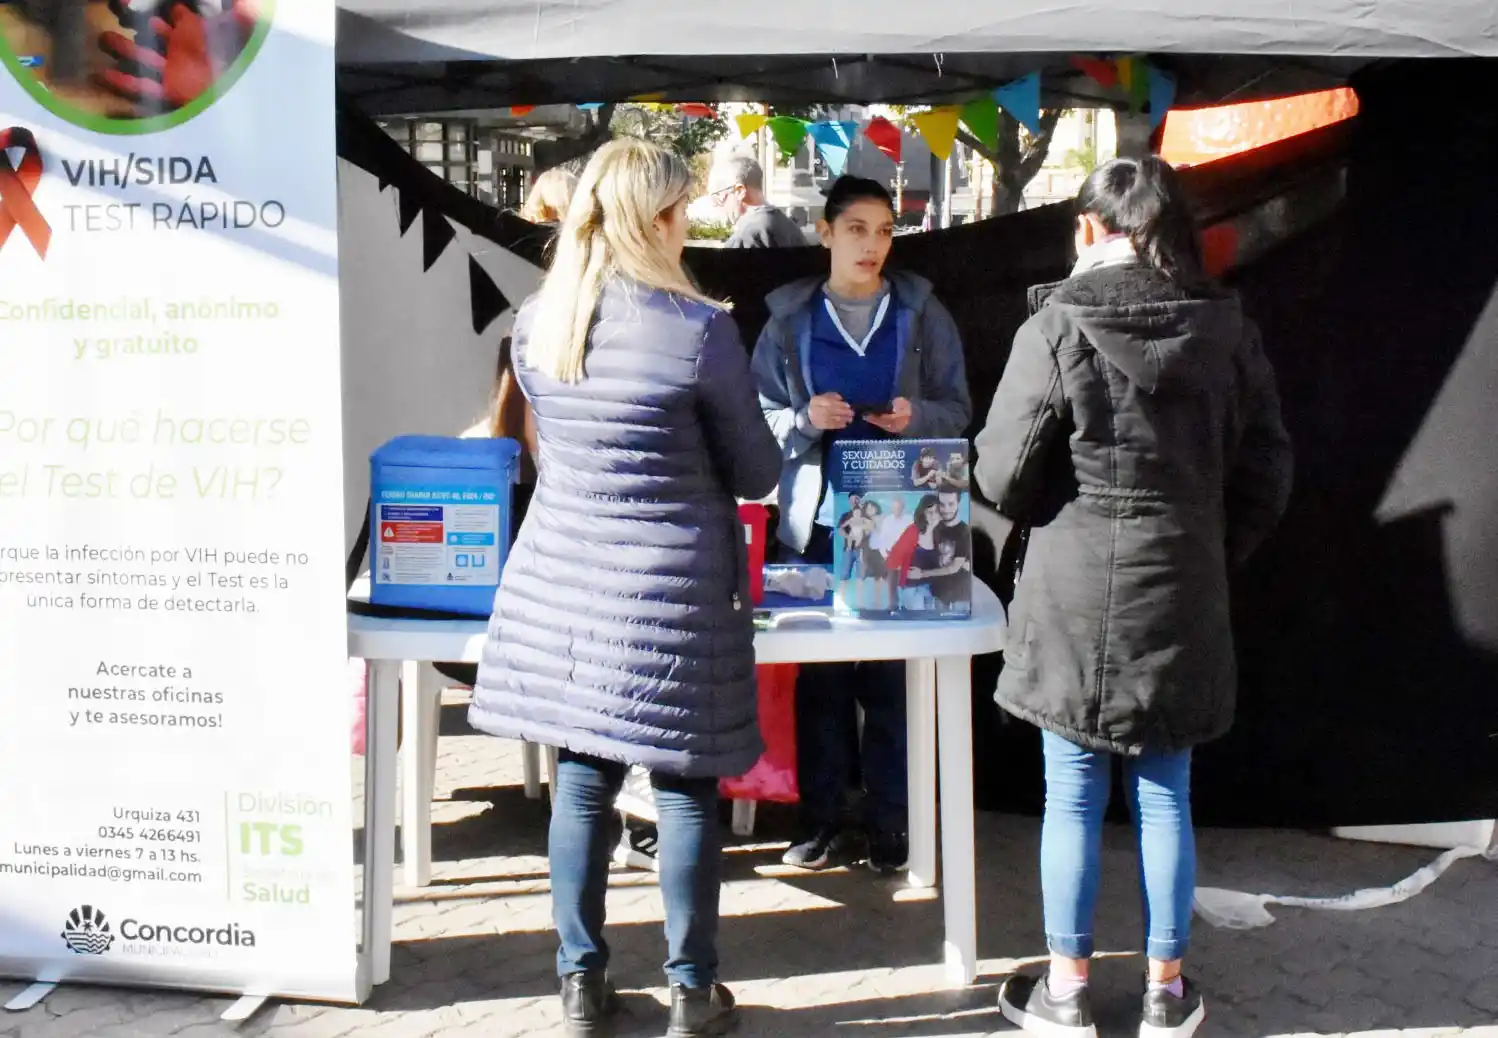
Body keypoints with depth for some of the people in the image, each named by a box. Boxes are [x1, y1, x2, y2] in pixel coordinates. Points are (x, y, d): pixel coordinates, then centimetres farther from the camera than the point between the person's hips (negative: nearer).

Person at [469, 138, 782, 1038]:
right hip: (673, 585, -4)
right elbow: (755, 473, -3)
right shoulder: (699, 327, -13)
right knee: (685, 789, 7)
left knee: (581, 780, 12)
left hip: (564, 575, 5)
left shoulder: (535, 321, 3)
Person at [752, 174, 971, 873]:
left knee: (892, 673, 2)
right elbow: (758, 416, 5)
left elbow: (957, 410, 6)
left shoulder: (923, 315, 7)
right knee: (817, 672, 3)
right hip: (815, 519, 1)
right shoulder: (789, 320, 7)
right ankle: (822, 818, 15)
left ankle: (886, 820, 14)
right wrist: (805, 420, -14)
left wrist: (915, 416, -14)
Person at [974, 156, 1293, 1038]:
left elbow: (1002, 476, -8)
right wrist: (1211, 555, 16)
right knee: (1166, 798, 13)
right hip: (1184, 599, 3)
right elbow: (1268, 475, 4)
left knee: (1074, 799, 8)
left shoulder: (1056, 329, -11)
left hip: (1076, 598, -3)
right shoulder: (1228, 330, 0)